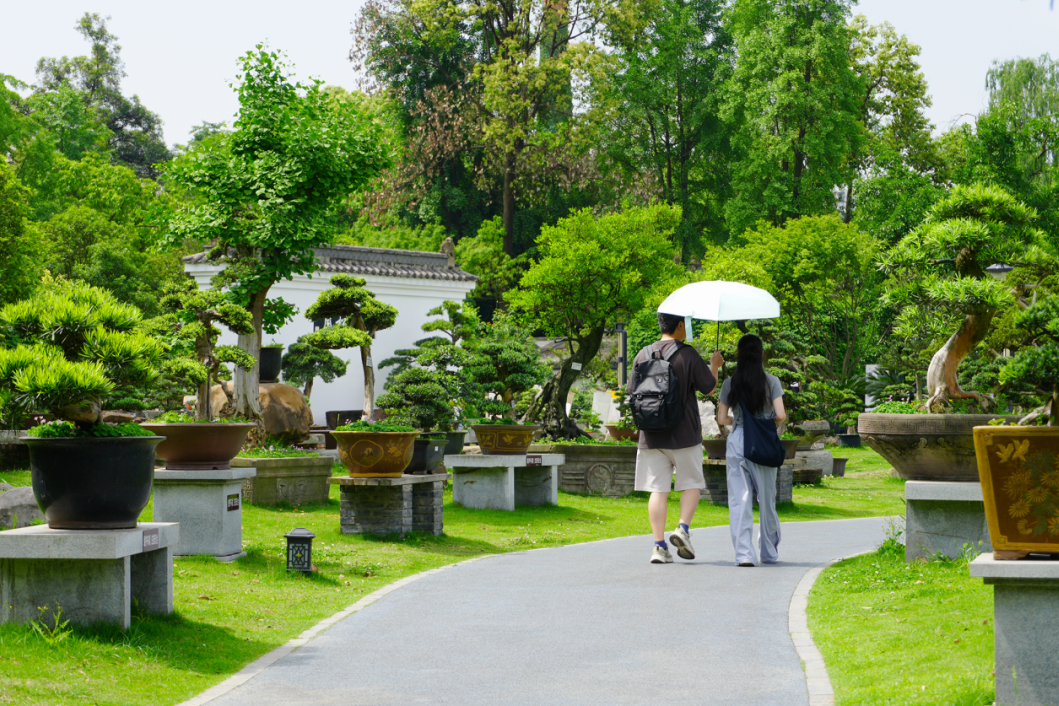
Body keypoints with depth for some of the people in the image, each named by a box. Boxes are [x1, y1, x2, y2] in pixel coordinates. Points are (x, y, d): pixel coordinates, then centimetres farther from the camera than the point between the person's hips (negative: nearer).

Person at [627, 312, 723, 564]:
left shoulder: (643, 355, 3)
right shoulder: (688, 355, -8)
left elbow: (633, 393, 8)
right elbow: (709, 388, -1)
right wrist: (714, 366, 17)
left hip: (652, 436, 3)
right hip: (684, 433, -3)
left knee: (658, 489, 4)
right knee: (692, 483, 12)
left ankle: (659, 546, 0)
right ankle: (683, 528, -6)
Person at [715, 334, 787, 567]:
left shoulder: (730, 384, 0)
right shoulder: (771, 382, -3)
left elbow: (721, 418, 1)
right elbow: (780, 415, -10)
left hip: (737, 441, 0)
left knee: (739, 500, -1)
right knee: (766, 499, 12)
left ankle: (744, 554, -11)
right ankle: (769, 553, 23)